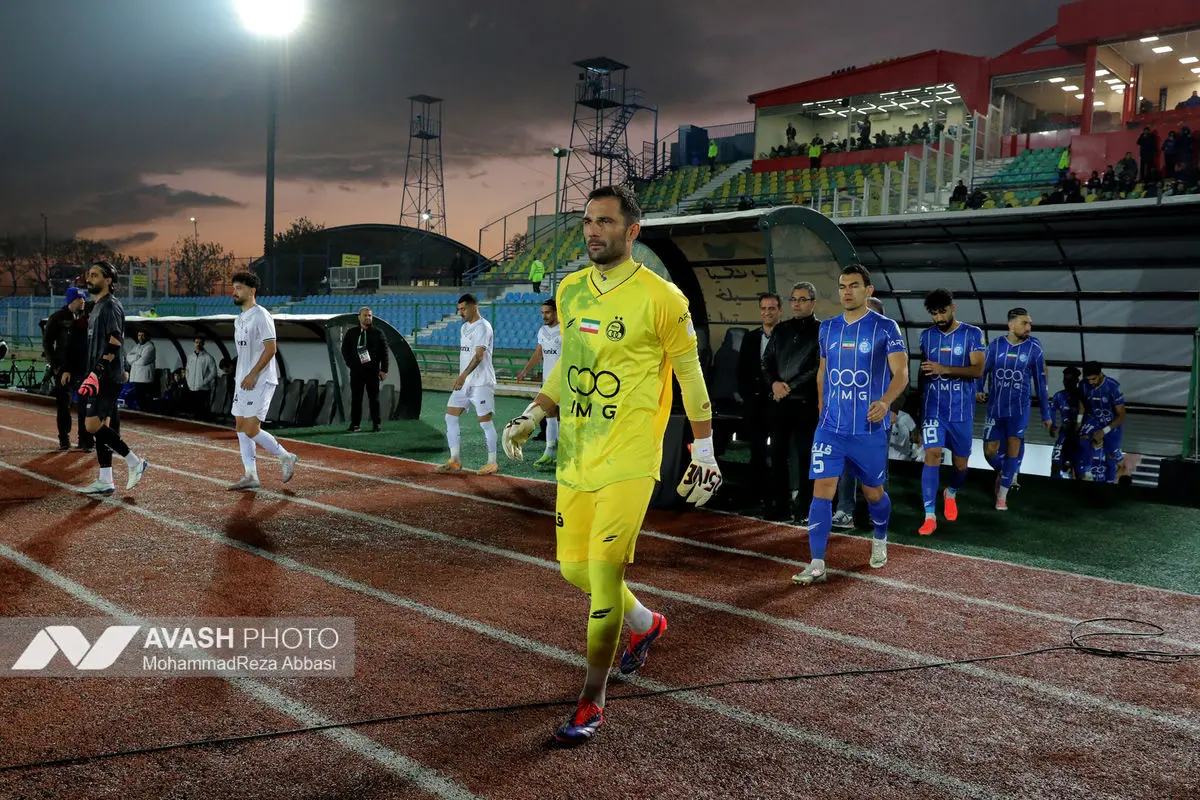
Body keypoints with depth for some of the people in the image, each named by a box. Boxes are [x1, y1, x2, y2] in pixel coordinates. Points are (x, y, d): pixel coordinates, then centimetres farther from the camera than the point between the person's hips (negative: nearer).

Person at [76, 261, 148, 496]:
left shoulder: (111, 306, -11)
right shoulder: (98, 306, 19)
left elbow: (115, 342, -21)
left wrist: (97, 372, -27)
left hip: (108, 377, -10)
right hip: (101, 378, 10)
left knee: (93, 425, -13)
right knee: (100, 426, 8)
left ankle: (135, 463, -3)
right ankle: (105, 481, 11)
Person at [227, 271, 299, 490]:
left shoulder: (261, 316, -13)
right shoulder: (239, 320, 16)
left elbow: (270, 349, -18)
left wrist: (252, 375, -21)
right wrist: (241, 376, 17)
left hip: (260, 381, -10)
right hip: (243, 381, 10)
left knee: (251, 430, -13)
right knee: (240, 427, 8)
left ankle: (286, 457, 7)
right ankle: (250, 476, 13)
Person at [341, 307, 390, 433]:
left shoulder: (377, 333, 5)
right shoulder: (351, 333, 8)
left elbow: (384, 352, 3)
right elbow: (345, 350, 13)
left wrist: (384, 370, -4)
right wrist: (351, 364, 1)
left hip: (373, 370, -1)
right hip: (356, 370, 1)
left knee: (374, 398, 3)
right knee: (356, 398, 3)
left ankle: (376, 423, 8)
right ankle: (355, 424, 7)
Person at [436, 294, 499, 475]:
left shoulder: (483, 327, -12)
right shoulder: (464, 327, 16)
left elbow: (479, 355, -24)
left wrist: (463, 375, -34)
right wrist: (461, 377, 18)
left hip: (481, 383, -9)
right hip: (463, 382, 9)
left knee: (485, 421, -3)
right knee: (450, 417, 5)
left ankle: (492, 463, 7)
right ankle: (455, 461, 11)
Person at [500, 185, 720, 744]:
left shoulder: (660, 298, -10)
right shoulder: (569, 291, 7)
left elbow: (690, 376, -3)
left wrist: (704, 452, -3)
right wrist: (532, 416, 11)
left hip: (629, 459, -6)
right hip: (575, 455, 6)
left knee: (603, 571, -8)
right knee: (575, 568, 13)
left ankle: (592, 703, 8)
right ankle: (645, 623, 42)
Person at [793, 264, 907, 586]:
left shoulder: (885, 327, -7)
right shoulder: (828, 328, 6)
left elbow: (901, 372, -16)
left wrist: (885, 401, -34)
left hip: (869, 429, -2)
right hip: (831, 428, 3)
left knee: (873, 492, 13)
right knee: (822, 491, -8)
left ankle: (880, 541, 42)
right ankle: (817, 565, -5)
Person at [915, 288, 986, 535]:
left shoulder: (972, 334, -4)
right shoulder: (926, 335, 6)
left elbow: (978, 369, -14)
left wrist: (944, 369, -26)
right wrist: (918, 404, 19)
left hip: (961, 411, -1)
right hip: (933, 409, 1)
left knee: (960, 463, 10)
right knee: (932, 456, -12)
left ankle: (951, 493, 43)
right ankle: (930, 516, -10)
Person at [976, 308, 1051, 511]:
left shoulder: (1033, 348, -5)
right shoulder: (996, 345, -3)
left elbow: (1040, 382, 2)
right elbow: (982, 370, 5)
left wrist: (1046, 414, 4)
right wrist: (979, 390, -16)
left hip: (1019, 407, -1)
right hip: (995, 406, 1)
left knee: (1013, 448, -4)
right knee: (989, 451, 2)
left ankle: (1002, 496, 7)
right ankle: (1003, 472, 36)